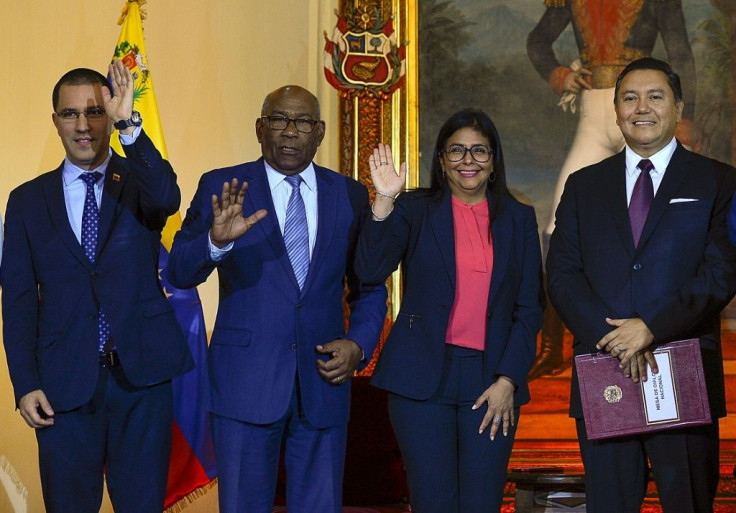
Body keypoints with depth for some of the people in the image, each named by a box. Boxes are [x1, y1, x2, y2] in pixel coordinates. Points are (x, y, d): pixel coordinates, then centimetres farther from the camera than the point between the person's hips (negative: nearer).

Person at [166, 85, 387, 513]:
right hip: (246, 382, -2)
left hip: (324, 381, 2)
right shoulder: (222, 188, 0)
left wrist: (359, 344, -4)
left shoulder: (351, 196, 8)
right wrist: (217, 241, -28)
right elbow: (179, 273, -8)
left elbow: (370, 287, 14)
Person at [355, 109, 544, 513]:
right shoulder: (415, 209, 5)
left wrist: (508, 380, -2)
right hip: (422, 379, -1)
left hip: (492, 381, 2)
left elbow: (529, 308, 7)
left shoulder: (518, 218, 10)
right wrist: (384, 201, -21)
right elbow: (370, 271, -10)